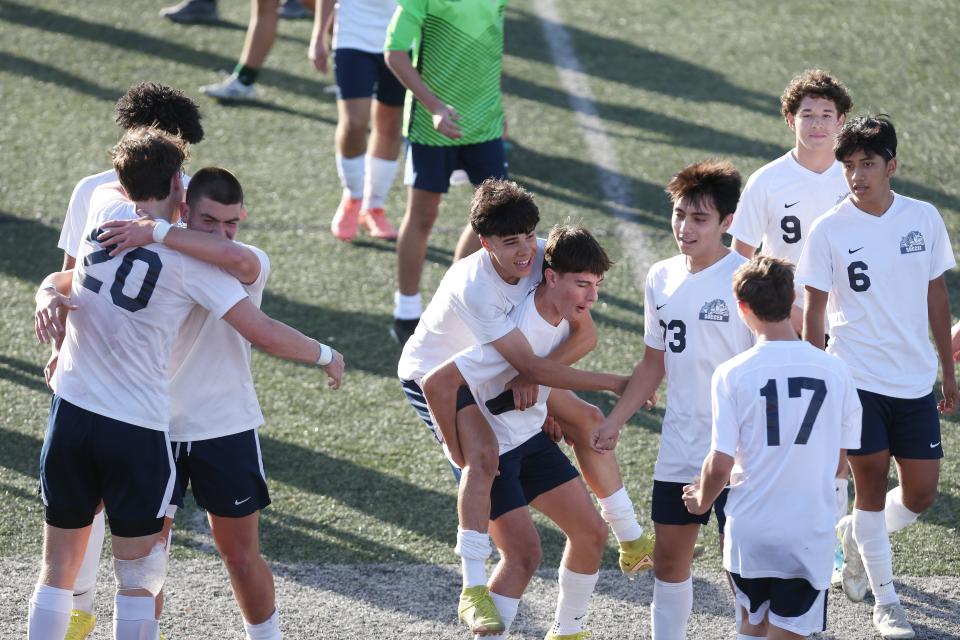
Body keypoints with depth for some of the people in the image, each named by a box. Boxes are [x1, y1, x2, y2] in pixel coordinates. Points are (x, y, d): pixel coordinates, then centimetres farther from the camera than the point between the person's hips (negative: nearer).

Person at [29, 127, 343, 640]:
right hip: (138, 430, -3)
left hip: (71, 412, 3)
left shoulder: (105, 208, 1)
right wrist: (325, 356, 8)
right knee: (137, 579, 8)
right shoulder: (191, 261, -8)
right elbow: (265, 334, -8)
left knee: (58, 571, 12)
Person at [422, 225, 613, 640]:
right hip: (490, 450, -8)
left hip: (530, 438, 9)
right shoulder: (518, 333, -32)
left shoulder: (563, 314, -5)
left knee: (591, 531, 7)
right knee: (524, 552, -17)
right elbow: (436, 384, -34)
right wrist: (458, 453, -24)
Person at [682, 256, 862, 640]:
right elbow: (839, 463, 6)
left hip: (749, 532, 0)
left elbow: (720, 464, -10)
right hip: (810, 534, 0)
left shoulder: (732, 374, -10)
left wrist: (701, 500, 12)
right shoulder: (834, 371, -3)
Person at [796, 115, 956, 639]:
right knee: (872, 481, 2)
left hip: (916, 379, 3)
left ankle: (855, 535, 33)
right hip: (855, 378, -3)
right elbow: (814, 308, -1)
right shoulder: (829, 230, -7)